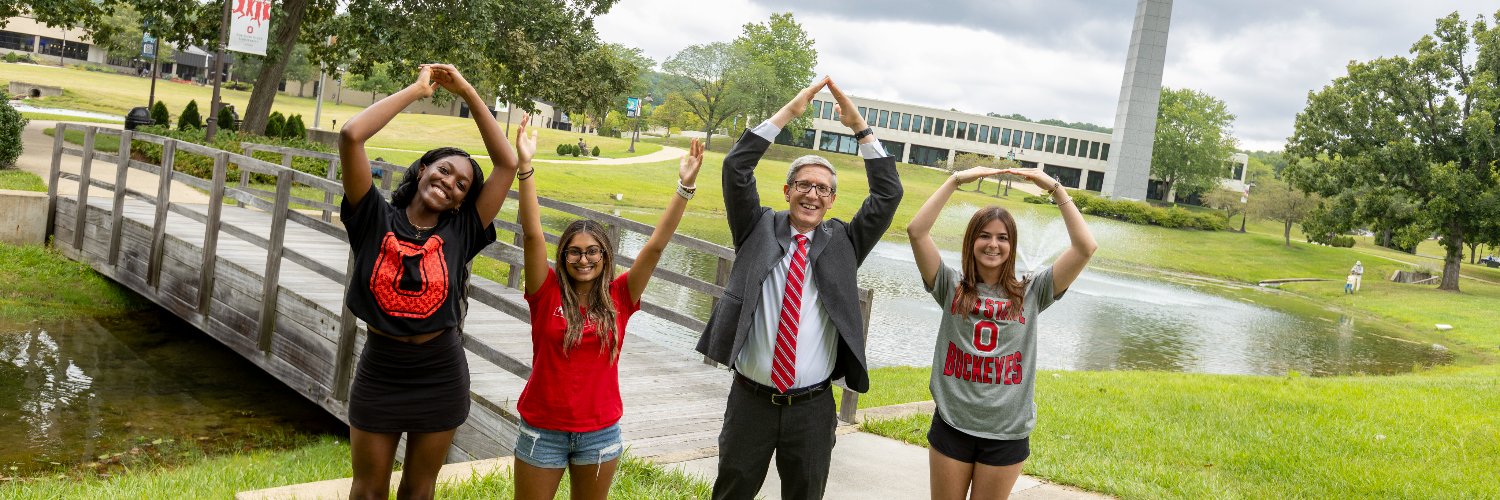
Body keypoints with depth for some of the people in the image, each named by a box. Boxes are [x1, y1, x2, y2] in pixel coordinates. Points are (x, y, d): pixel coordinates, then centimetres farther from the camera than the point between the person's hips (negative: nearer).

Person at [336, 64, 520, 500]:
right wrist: (417, 89, -13)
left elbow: (508, 164, -8)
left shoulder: (461, 232, -5)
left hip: (440, 377, 1)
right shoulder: (376, 218, -8)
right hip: (380, 372, -1)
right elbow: (351, 135, -19)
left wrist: (467, 93, -7)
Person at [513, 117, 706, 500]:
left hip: (600, 433, 2)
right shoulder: (547, 294, -7)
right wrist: (525, 167, -27)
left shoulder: (619, 298, -4)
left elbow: (656, 245, -10)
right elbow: (532, 233, -17)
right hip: (543, 430, -1)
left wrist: (685, 187, -18)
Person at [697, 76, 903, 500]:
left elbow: (889, 194, -1)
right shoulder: (759, 230, 3)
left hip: (813, 407, 1)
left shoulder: (842, 243, 5)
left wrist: (860, 127, -6)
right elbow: (736, 169, -7)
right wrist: (788, 113, -11)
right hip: (751, 399, -1)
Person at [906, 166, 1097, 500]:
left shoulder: (1031, 292, 0)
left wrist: (1056, 189, -10)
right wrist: (956, 180, -13)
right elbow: (916, 231, -12)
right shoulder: (951, 287, 0)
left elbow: (1086, 248, -9)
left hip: (1007, 433, 0)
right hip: (952, 425, 0)